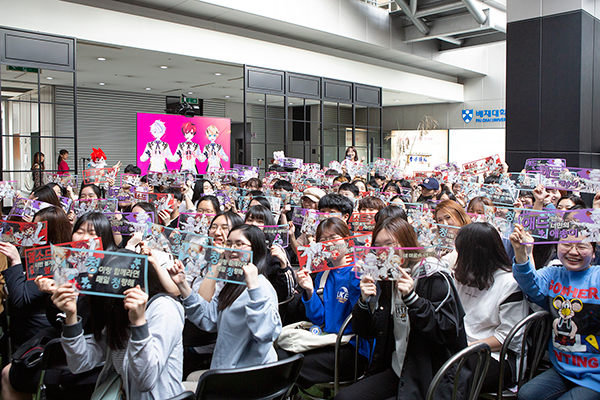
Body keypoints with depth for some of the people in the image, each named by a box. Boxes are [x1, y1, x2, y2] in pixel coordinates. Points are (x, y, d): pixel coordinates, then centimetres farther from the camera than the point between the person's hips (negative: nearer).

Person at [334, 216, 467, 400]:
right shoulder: (384, 281, 7)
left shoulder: (435, 279, -12)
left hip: (431, 377, -6)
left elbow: (450, 332, -21)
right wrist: (364, 301, -12)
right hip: (396, 370, 6)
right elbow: (366, 333, 8)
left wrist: (411, 298, -27)